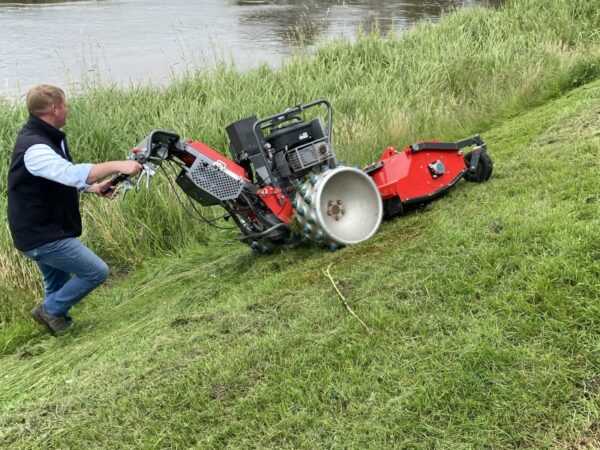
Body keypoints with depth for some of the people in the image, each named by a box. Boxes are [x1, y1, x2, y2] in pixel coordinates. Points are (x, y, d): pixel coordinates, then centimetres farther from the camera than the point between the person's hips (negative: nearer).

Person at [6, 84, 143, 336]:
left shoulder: (44, 138, 9)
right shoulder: (34, 147, -26)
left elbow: (61, 178, 18)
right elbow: (72, 173, -41)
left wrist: (94, 188, 3)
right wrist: (116, 166, -41)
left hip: (44, 230, 11)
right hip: (42, 235, -11)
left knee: (59, 286, 23)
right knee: (97, 271, -5)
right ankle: (50, 310, 7)